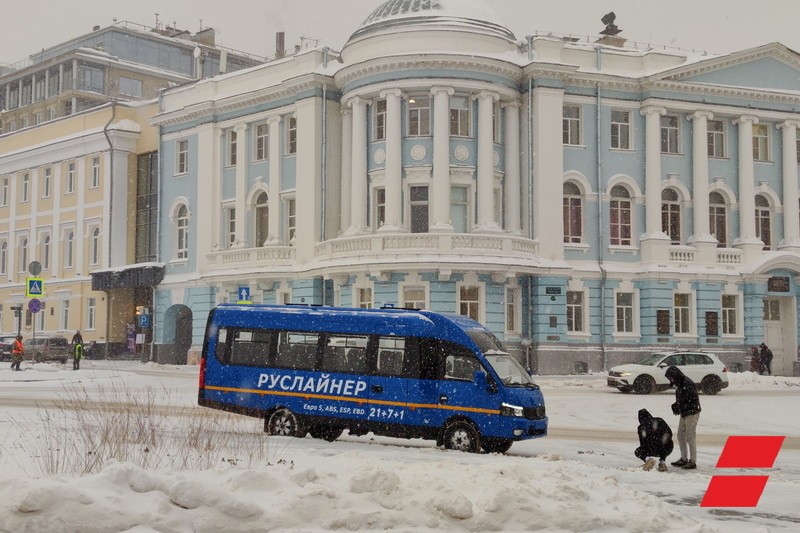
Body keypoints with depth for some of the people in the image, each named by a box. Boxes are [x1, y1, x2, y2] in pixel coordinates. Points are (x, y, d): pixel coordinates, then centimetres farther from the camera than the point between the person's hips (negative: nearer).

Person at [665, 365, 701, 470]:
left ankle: (693, 462, 2)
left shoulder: (687, 384, -21)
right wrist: (676, 406, 2)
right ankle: (684, 459, 26)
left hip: (692, 414, -10)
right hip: (684, 414, 10)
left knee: (690, 438, -5)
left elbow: (694, 401, -23)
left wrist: (680, 408, -21)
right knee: (681, 436, 15)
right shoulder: (679, 384, 10)